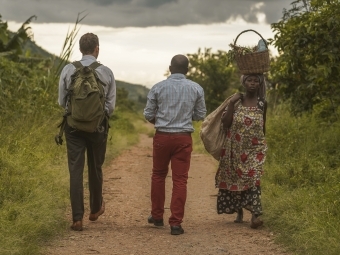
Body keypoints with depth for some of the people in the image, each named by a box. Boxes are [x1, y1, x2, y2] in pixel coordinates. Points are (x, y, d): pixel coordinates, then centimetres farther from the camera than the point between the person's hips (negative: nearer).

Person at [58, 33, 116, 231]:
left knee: (76, 170, 1)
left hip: (74, 125, 0)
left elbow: (62, 101, 2)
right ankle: (96, 209, 36)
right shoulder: (106, 72, -6)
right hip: (98, 126, 0)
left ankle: (78, 218, -4)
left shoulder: (69, 70, -5)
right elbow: (111, 106, -3)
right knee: (95, 168, 17)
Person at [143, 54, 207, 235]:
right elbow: (200, 115, 6)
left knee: (158, 175, 18)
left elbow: (148, 114, 0)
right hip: (184, 137, 0)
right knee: (180, 179, 2)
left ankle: (157, 216, 26)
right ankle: (175, 223, -1)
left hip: (162, 136, 0)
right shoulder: (196, 89, -1)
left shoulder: (158, 88, -4)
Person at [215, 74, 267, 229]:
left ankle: (255, 215, -22)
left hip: (255, 148, -1)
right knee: (235, 179, 7)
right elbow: (225, 123, -9)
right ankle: (239, 212, 21)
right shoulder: (236, 101, 0)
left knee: (253, 178, -15)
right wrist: (231, 104, -14)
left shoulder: (262, 103, 4)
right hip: (235, 148, 1)